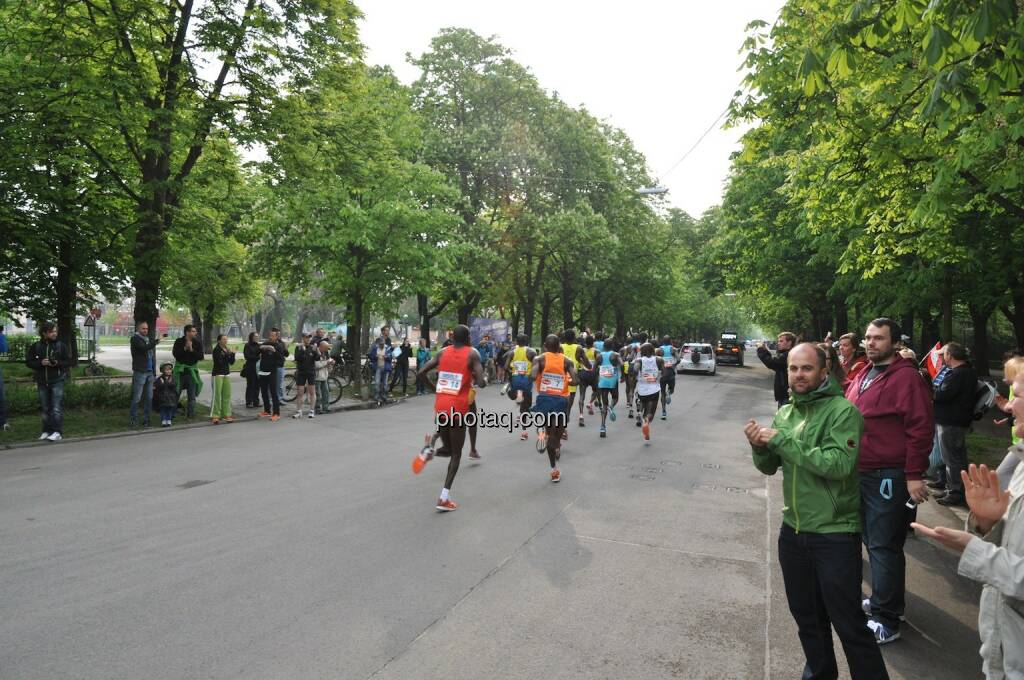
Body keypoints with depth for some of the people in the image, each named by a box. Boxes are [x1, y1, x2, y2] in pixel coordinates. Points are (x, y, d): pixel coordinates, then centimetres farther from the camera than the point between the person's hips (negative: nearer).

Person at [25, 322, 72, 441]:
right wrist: (40, 363, -14)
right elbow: (28, 362, 4)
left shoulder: (61, 345, 0)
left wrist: (58, 363, -17)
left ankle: (57, 432, -8)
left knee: (57, 408, -9)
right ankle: (47, 431, 19)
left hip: (57, 381, -3)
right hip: (42, 381, 3)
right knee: (45, 408, 10)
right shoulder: (36, 346, 3)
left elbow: (69, 362, 2)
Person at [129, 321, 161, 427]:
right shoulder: (135, 339, -2)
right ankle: (133, 419, 4)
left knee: (149, 398, 6)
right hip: (140, 372, -7)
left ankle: (146, 420, 12)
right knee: (137, 398, -4)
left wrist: (154, 371, 18)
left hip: (150, 372, 7)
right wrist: (155, 341, -31)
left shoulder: (149, 340, 19)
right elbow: (144, 348, -20)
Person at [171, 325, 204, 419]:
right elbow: (175, 353, -13)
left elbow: (201, 357, -5)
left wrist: (192, 350, -16)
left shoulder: (198, 342, 2)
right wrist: (185, 348, -20)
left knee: (192, 395, 3)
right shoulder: (179, 341, -1)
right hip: (180, 370, -1)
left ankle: (191, 415, 9)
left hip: (192, 370, 1)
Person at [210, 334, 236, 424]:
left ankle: (226, 415, 11)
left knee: (227, 395, 5)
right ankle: (215, 416, -4)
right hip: (218, 374, -6)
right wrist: (228, 354, -12)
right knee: (217, 395, -7)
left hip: (227, 374, 6)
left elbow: (232, 362, 9)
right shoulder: (216, 350, -7)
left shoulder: (227, 350, 12)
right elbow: (219, 362, -18)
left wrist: (232, 354, -5)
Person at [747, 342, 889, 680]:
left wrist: (783, 440, -25)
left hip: (835, 533, -6)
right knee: (806, 614, 22)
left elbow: (839, 464, -28)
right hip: (793, 529, 6)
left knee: (848, 623, 4)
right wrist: (759, 446, -13)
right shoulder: (784, 413, 5)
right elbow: (769, 467, 8)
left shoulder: (843, 411, -14)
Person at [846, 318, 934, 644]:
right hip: (861, 473, 9)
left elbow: (920, 428, -18)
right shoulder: (863, 375, 12)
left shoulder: (905, 377, -15)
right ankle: (880, 599, 35)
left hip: (888, 478, -8)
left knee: (884, 547, -2)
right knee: (872, 541, 19)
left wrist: (914, 475, -18)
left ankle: (887, 620, 9)